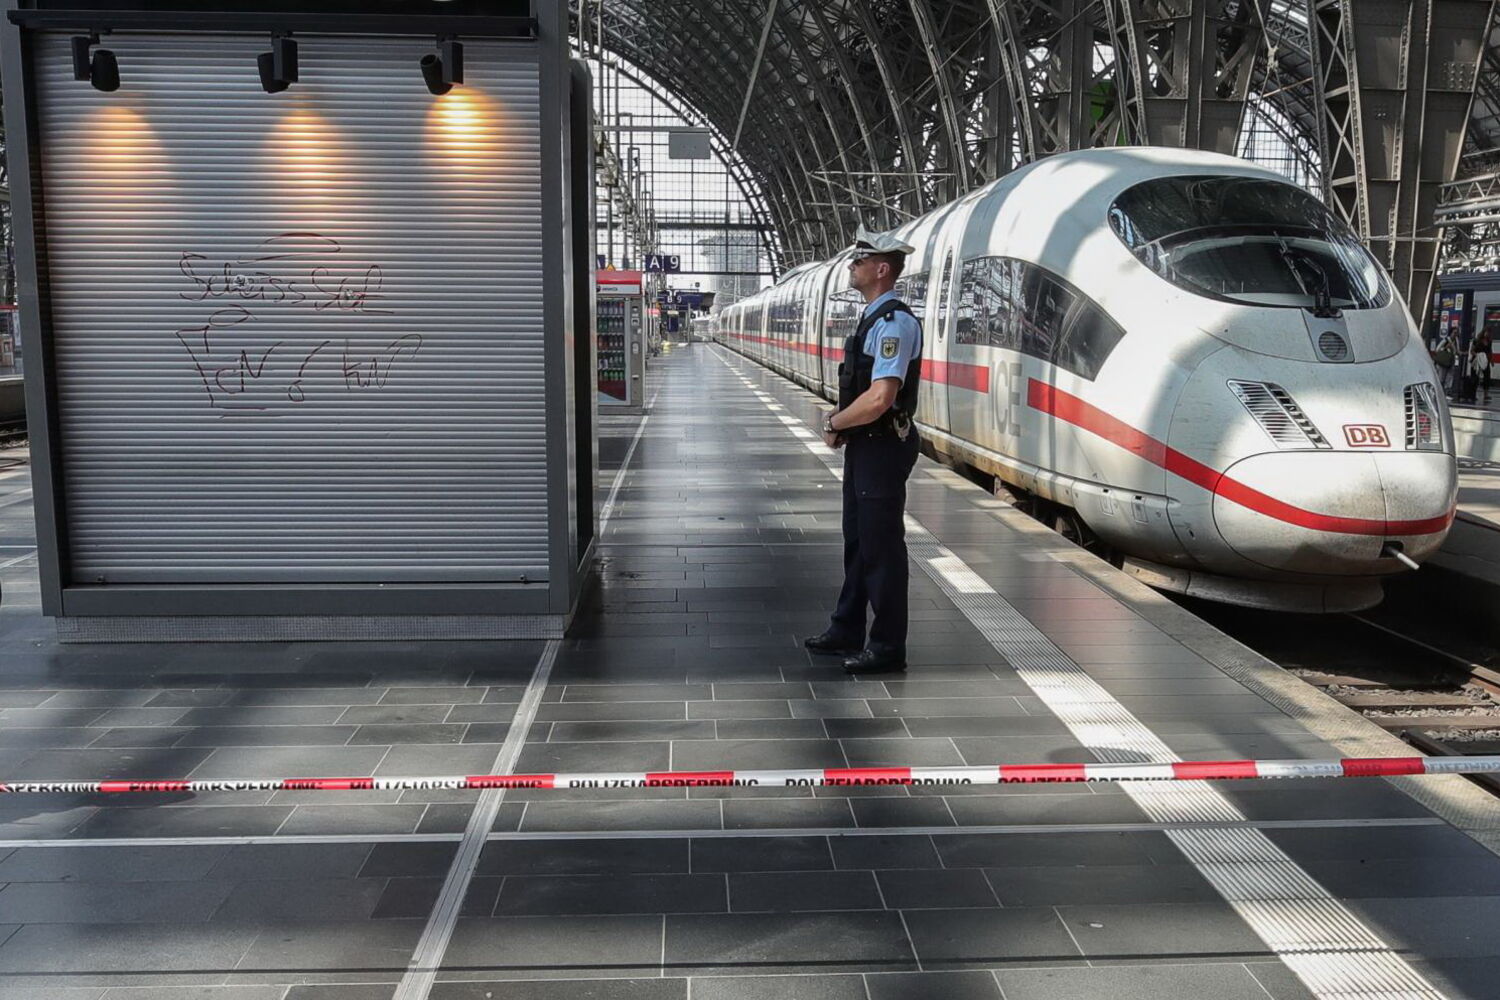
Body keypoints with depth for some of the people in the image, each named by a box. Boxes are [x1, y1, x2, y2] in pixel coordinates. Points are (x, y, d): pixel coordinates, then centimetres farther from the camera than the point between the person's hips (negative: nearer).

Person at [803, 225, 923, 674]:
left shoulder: (895, 322, -18)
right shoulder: (873, 318, 14)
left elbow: (878, 399, -26)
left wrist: (834, 423, -10)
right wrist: (840, 421, 5)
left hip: (883, 449, -11)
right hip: (863, 447, 11)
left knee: (881, 549, -2)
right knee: (857, 541, 18)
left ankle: (887, 647, 9)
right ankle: (847, 632, 31)